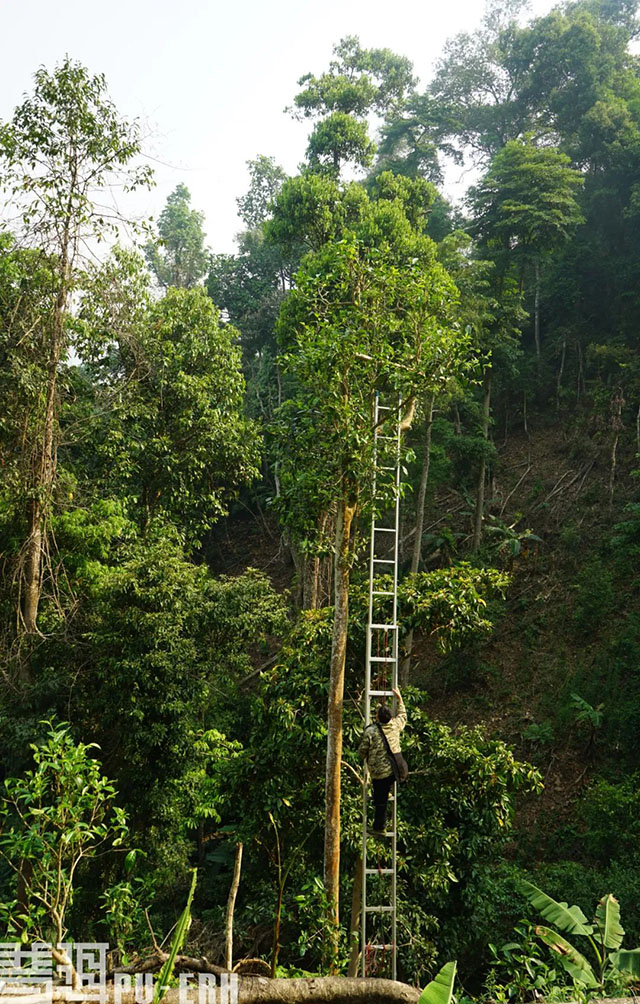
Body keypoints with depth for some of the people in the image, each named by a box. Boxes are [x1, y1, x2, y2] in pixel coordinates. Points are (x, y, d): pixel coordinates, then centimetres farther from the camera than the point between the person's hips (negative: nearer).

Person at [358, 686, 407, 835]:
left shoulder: (370, 731, -17)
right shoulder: (395, 726, -5)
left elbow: (362, 751, -7)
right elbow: (402, 715, 18)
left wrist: (365, 758, 16)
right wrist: (399, 698, 26)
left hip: (378, 772, -4)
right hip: (394, 770, 4)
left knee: (380, 800, 8)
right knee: (383, 796, 27)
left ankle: (379, 827, 22)